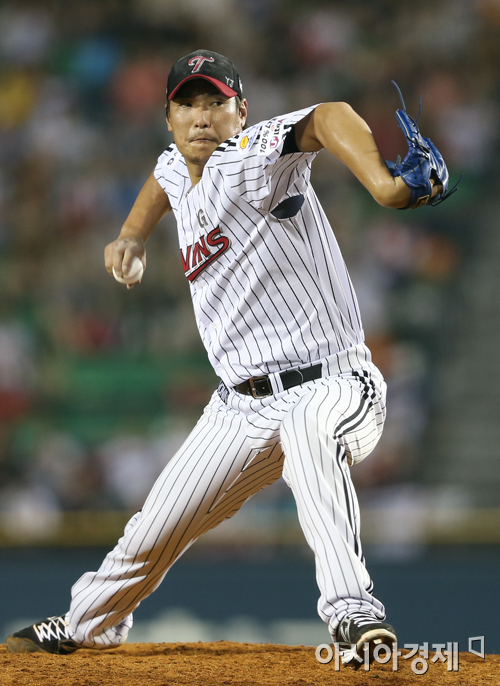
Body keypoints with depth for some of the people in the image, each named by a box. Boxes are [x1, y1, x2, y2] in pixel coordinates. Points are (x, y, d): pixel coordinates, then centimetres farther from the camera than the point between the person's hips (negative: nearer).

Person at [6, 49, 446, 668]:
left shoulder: (252, 158, -18)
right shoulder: (176, 170, 7)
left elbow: (327, 118, -39)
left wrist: (381, 183, -57)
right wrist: (131, 235, 23)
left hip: (328, 383, -7)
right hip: (242, 404, 7)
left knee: (310, 432, -43)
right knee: (154, 530, 13)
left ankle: (353, 613, -52)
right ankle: (87, 625, 42)